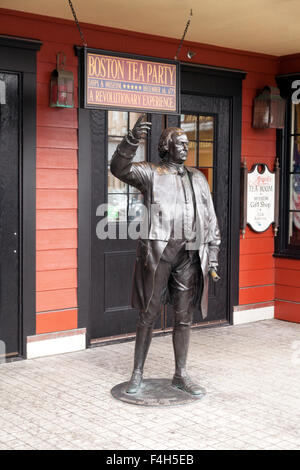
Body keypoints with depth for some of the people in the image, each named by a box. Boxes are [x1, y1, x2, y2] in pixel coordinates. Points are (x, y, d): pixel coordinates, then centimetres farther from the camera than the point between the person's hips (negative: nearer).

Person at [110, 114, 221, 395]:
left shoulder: (197, 178, 16)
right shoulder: (150, 174, 4)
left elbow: (210, 220, 16)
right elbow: (119, 168, -15)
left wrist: (212, 257, 10)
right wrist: (133, 138, -29)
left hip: (190, 255, 4)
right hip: (158, 252, -4)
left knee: (184, 317, 8)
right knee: (148, 315, 3)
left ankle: (181, 375, 20)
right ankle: (137, 374, 15)